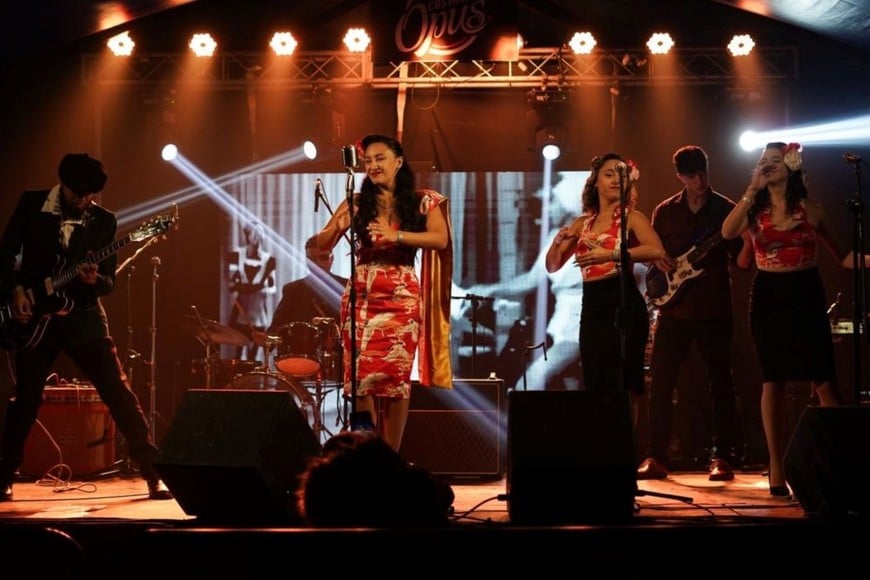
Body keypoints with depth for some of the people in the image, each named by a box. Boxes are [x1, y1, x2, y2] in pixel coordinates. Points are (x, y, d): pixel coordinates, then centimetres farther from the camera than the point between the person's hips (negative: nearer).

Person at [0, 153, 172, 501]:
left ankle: (153, 473, -1)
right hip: (34, 316, 0)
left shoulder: (104, 221, 0)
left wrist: (94, 280, -21)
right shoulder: (31, 204, -2)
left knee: (118, 393, -5)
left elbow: (110, 282, 1)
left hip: (82, 316, 0)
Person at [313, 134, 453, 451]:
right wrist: (337, 227, -20)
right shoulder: (357, 202, 6)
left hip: (402, 298, -1)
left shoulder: (422, 201, 3)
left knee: (396, 376, -2)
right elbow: (322, 244, 2)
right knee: (361, 376, -4)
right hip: (360, 297, 1)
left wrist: (396, 235, -23)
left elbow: (441, 239, -12)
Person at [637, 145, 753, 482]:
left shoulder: (726, 209, 2)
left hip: (714, 309, -2)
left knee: (720, 384, 0)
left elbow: (740, 260, 0)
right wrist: (659, 262, -5)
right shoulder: (665, 211, 9)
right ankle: (656, 457, 5)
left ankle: (723, 457, 7)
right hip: (674, 307, 2)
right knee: (661, 382, -1)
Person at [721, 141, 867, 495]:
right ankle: (777, 469, 7)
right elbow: (727, 233, -14)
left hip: (805, 295, -1)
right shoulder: (755, 211, 6)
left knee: (825, 383, -6)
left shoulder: (810, 208, 4)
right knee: (772, 383, 2)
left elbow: (839, 255, 9)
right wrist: (752, 189, -17)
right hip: (768, 298, 1)